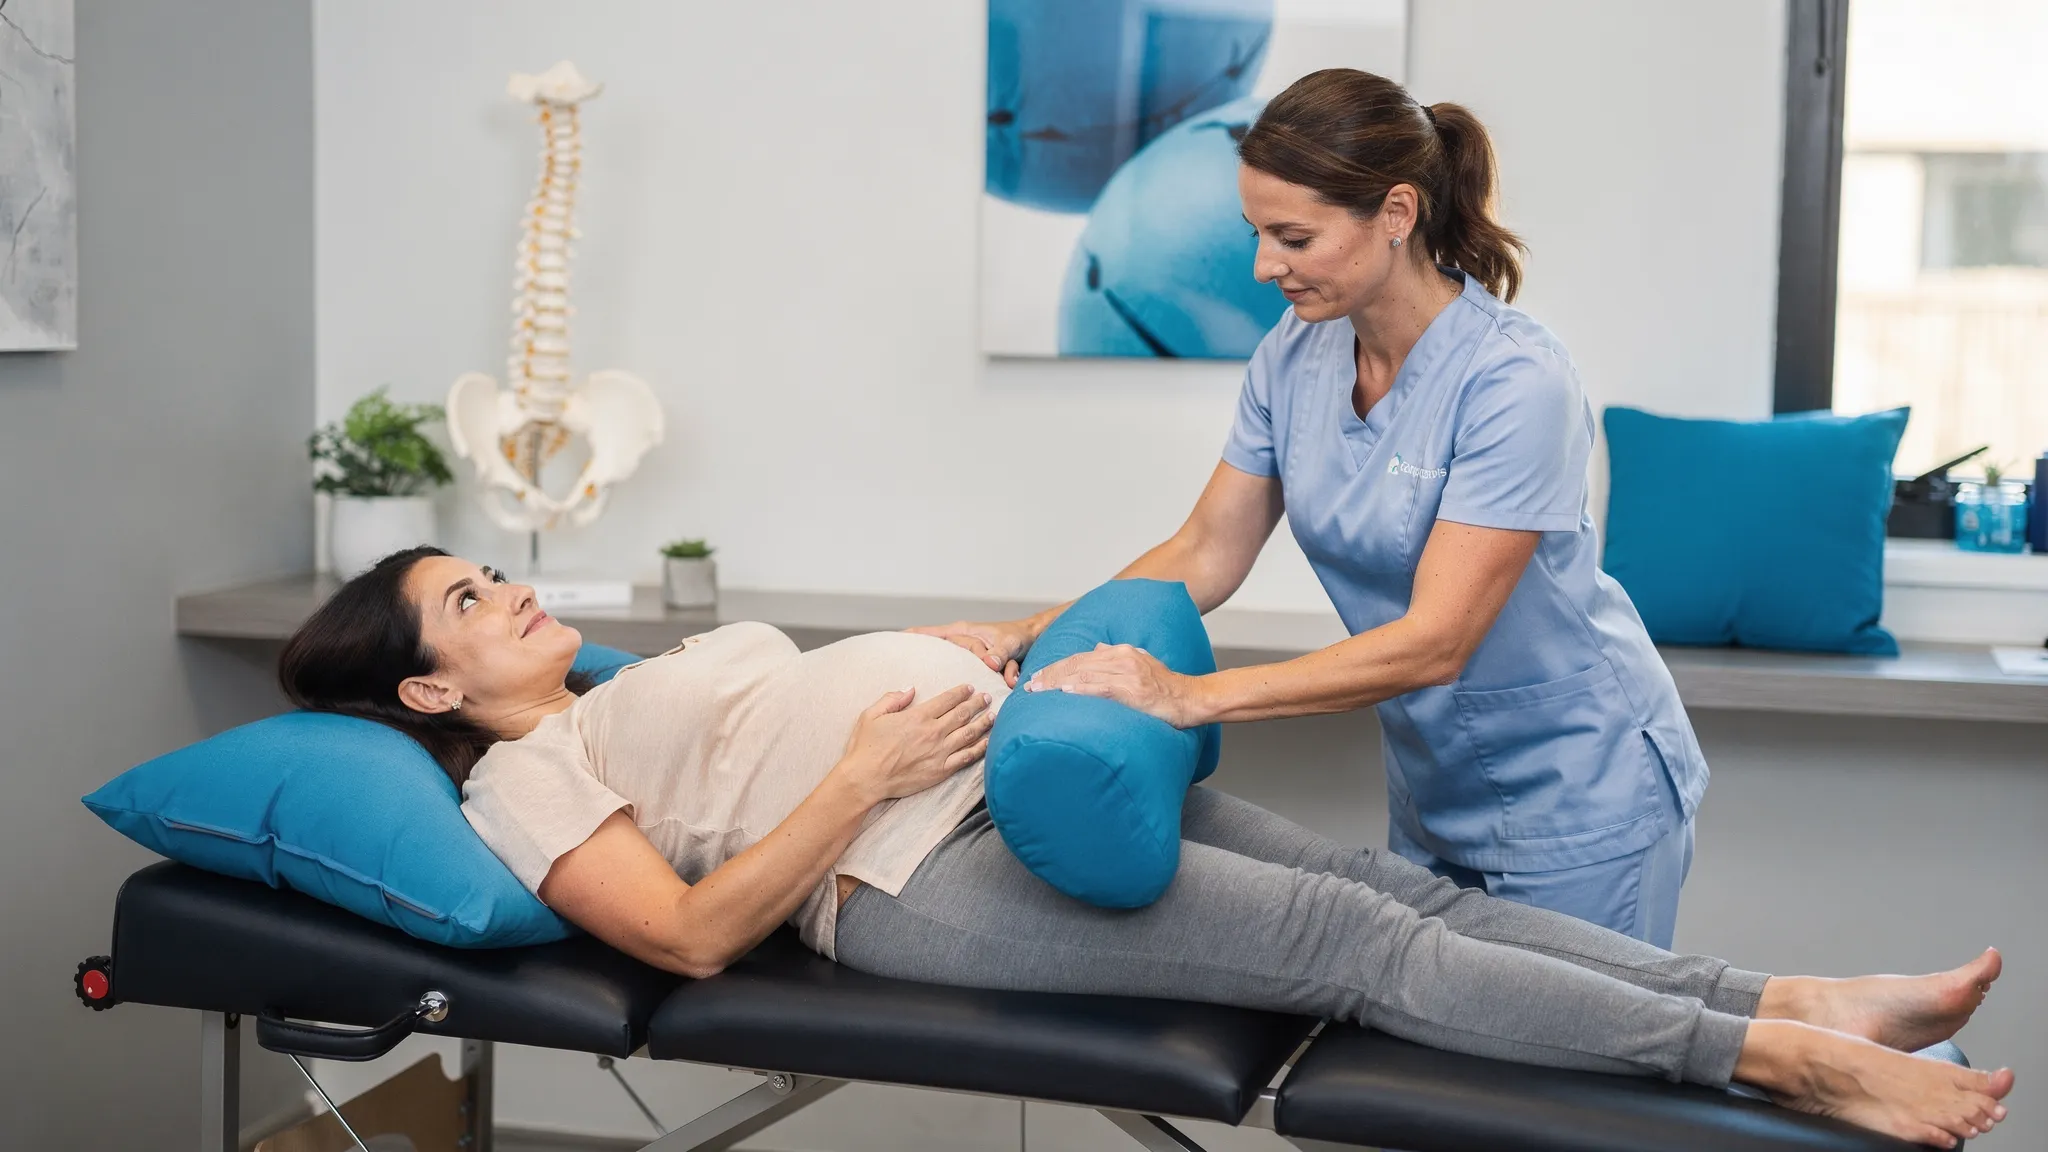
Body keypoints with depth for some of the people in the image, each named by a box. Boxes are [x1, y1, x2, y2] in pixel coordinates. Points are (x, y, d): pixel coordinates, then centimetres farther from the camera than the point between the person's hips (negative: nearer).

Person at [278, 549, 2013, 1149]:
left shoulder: (643, 686, 29)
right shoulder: (521, 780, 3)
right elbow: (692, 934, -11)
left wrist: (1025, 659, 14)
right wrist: (861, 777, -15)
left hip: (1022, 774, 8)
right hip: (920, 870, -8)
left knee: (1391, 885, -8)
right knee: (1353, 943, -19)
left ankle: (1796, 1002, -13)